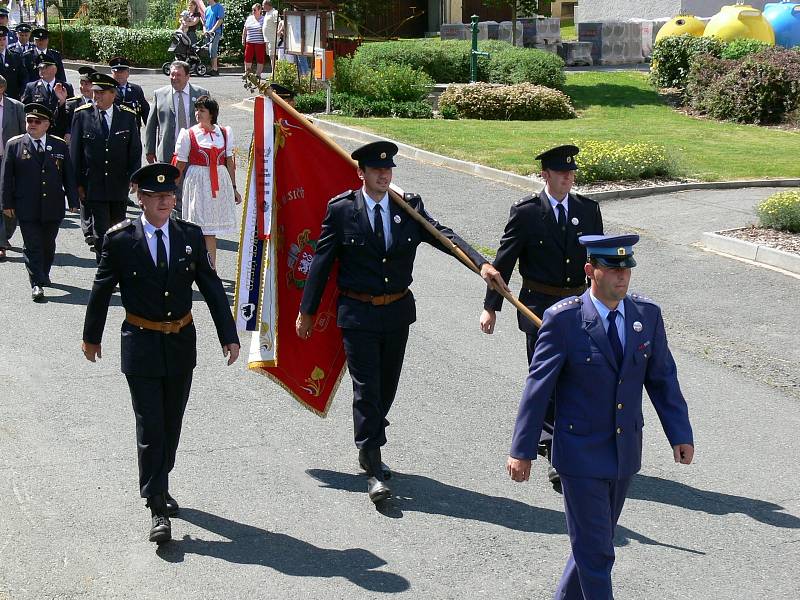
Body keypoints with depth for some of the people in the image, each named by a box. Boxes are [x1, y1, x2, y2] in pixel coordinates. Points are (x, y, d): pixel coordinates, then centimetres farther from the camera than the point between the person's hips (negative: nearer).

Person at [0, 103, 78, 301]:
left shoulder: (60, 146, 4)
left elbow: (68, 175, 7)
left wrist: (73, 201, 4)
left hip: (53, 208, 2)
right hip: (27, 208, -2)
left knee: (48, 245, 14)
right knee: (32, 246, -4)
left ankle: (44, 274, 34)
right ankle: (37, 283, -2)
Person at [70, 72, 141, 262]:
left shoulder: (128, 116, 1)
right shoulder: (82, 114, -1)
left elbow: (135, 150, 5)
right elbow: (75, 152, 2)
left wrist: (134, 176, -6)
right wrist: (78, 183, -2)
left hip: (120, 184, 2)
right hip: (93, 185, -2)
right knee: (100, 231, -5)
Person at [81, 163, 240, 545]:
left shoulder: (191, 236, -2)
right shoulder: (120, 239, -9)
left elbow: (212, 288, 2)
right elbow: (101, 290, 2)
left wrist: (229, 336, -2)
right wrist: (91, 337, 10)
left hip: (181, 345, 3)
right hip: (141, 345, -3)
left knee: (171, 424, 15)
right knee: (150, 428, -5)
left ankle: (158, 487, 35)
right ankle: (158, 510, -2)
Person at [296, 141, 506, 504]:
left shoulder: (409, 208, 1)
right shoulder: (341, 210, -6)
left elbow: (444, 235, -12)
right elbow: (321, 263, -2)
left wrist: (481, 263, -28)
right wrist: (307, 312, -1)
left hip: (397, 311, 4)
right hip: (358, 313, -4)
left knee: (387, 386, 15)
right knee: (366, 390, -5)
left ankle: (368, 449, 37)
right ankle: (374, 472, -2)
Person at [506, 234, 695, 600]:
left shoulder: (647, 315, -1)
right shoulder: (563, 319, -15)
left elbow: (663, 378, 7)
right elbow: (538, 387, -12)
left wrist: (680, 434, 1)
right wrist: (523, 450, -12)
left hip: (626, 454, 5)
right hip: (581, 456, -5)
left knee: (596, 542, 18)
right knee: (595, 553, -1)